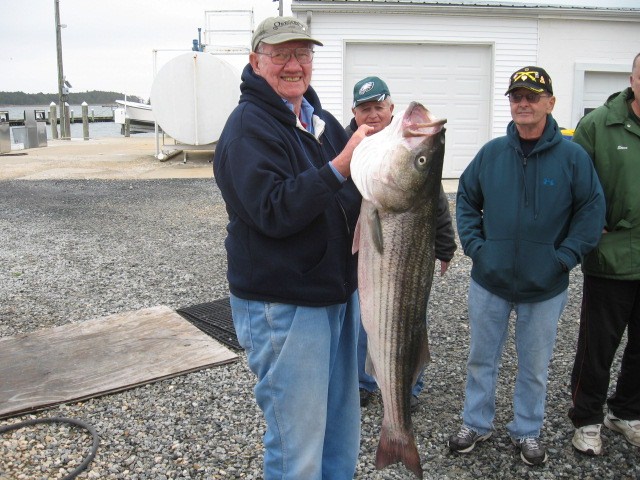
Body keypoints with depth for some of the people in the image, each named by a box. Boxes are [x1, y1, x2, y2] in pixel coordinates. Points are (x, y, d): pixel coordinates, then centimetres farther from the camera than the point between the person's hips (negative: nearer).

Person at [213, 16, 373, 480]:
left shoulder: (321, 119, 11)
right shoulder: (248, 126, -13)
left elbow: (356, 194, 18)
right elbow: (273, 211, -25)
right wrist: (341, 165, -31)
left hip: (340, 295, 8)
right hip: (282, 307, -8)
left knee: (343, 428, 22)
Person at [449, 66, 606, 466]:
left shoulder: (572, 156, -8)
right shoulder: (492, 152, -2)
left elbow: (592, 211, -4)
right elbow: (466, 199, 7)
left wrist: (564, 258, -11)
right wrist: (474, 245, -4)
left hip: (545, 288, -1)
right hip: (489, 282, 2)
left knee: (535, 366, 15)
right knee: (481, 358, 15)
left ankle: (528, 431, 35)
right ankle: (477, 423, 35)